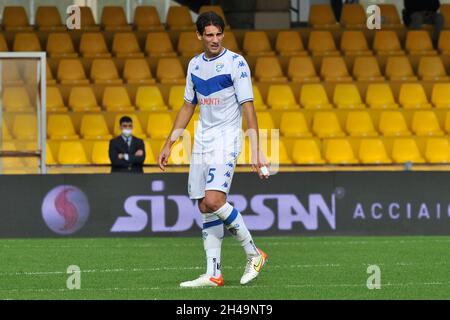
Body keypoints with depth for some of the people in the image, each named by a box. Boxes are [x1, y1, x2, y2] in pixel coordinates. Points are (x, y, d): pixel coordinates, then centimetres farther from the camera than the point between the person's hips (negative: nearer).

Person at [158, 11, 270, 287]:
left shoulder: (236, 63, -7)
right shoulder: (195, 65, 11)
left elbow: (248, 107, -11)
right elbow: (188, 106, 21)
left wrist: (256, 151, -17)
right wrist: (169, 144, 19)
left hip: (227, 140, -6)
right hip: (202, 141, 6)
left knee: (213, 200, -21)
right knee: (206, 209, 2)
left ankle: (254, 254, -7)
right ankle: (213, 274, 4)